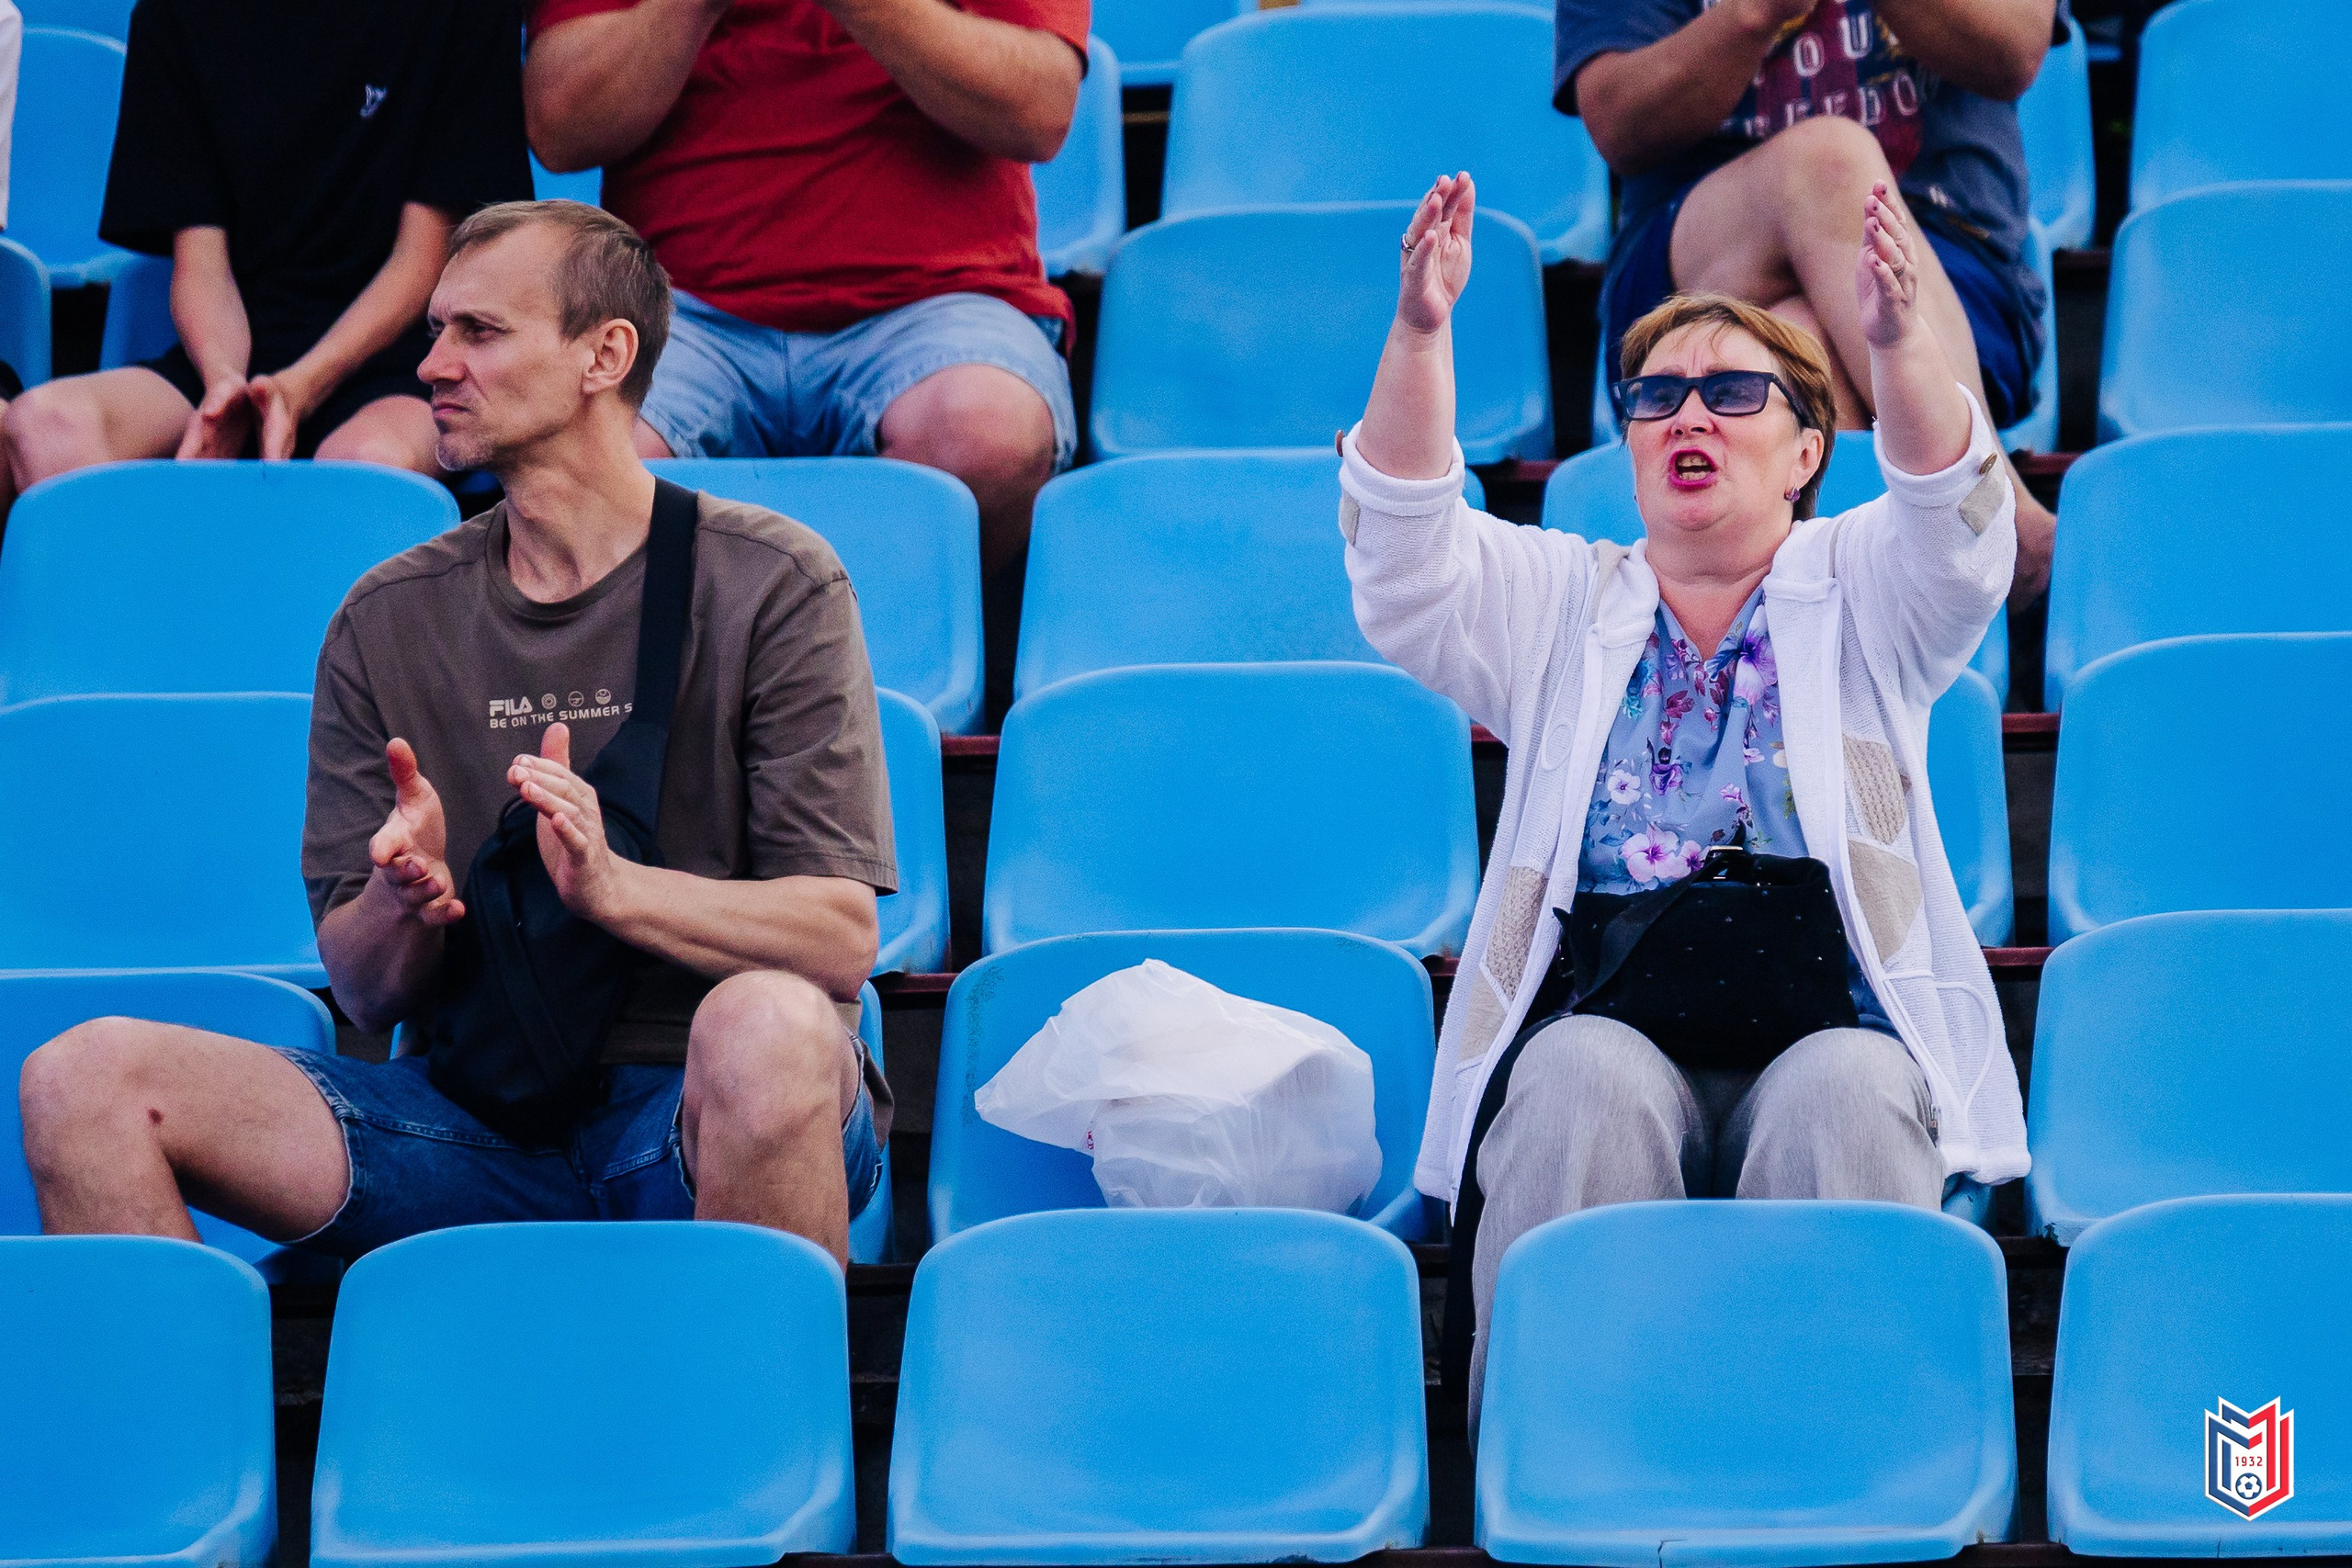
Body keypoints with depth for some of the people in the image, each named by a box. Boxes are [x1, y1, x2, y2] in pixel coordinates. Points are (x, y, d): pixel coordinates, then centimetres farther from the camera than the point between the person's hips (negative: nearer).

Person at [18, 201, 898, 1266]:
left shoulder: (769, 583, 2)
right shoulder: (388, 619, 13)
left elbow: (841, 938, -6)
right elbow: (365, 995, 12)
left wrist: (613, 887, -22)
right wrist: (404, 904, -11)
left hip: (696, 1113, -3)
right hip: (477, 1116, 3)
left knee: (764, 1026, -40)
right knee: (80, 1079, -18)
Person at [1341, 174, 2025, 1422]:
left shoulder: (1854, 592, 17)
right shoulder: (1559, 606, 21)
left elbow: (1955, 521, -5)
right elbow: (1403, 555, 4)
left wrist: (1897, 340, -26)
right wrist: (1418, 334, -12)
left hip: (1832, 1033, -1)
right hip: (1603, 1025, 1)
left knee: (1845, 1096, -34)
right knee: (1586, 1078, -33)